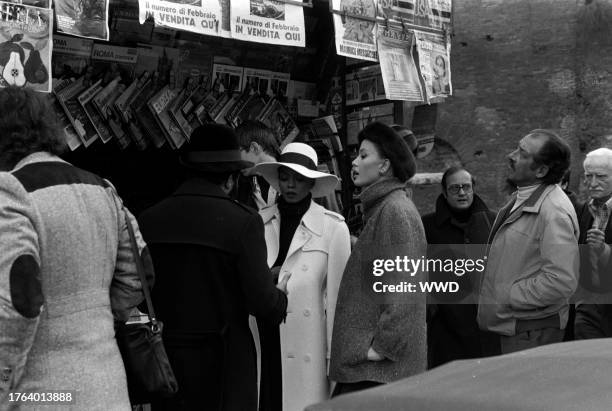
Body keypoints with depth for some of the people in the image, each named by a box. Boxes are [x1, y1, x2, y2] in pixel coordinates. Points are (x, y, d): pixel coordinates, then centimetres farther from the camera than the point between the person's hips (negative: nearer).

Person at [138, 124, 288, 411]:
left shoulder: (148, 219, -1)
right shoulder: (243, 221, -12)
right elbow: (262, 302, -13)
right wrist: (280, 294, 8)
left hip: (164, 359, 4)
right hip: (223, 364, -3)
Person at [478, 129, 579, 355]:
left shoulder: (554, 213, -22)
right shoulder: (521, 198, 10)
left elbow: (561, 281, -28)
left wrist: (506, 297, -20)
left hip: (531, 333, -9)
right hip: (509, 325, 9)